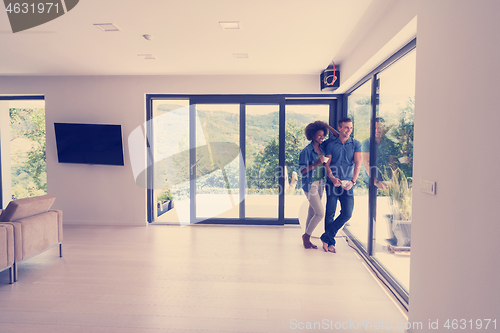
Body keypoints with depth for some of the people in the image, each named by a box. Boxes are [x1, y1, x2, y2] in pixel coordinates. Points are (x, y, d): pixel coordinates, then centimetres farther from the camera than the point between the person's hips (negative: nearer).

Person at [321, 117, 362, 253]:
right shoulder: (331, 144, 6)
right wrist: (332, 178, -15)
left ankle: (326, 237, 9)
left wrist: (353, 181, -15)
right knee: (330, 213, -2)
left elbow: (358, 163, -2)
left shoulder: (356, 144, 8)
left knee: (347, 214, -6)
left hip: (348, 184, 1)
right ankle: (331, 242, 14)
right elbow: (327, 164, 3)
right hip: (332, 183, -1)